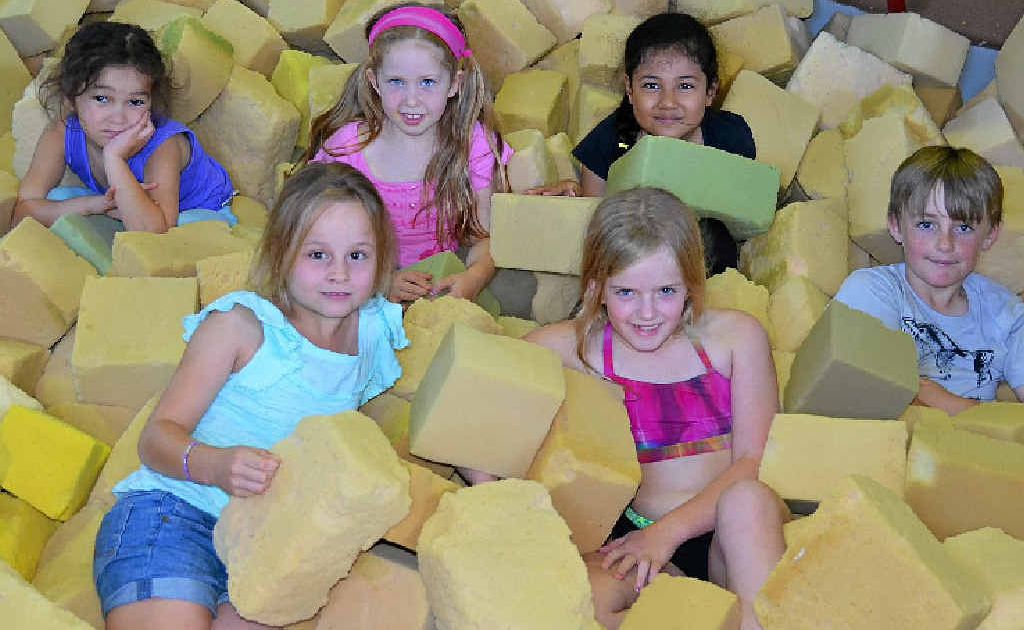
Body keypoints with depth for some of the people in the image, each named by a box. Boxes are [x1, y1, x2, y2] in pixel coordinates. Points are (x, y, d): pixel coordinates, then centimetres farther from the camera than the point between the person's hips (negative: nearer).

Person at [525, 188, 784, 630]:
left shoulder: (735, 336, 5)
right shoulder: (573, 348, 5)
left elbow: (755, 461, -1)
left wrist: (669, 531, -14)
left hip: (731, 535, 0)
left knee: (745, 497, -34)